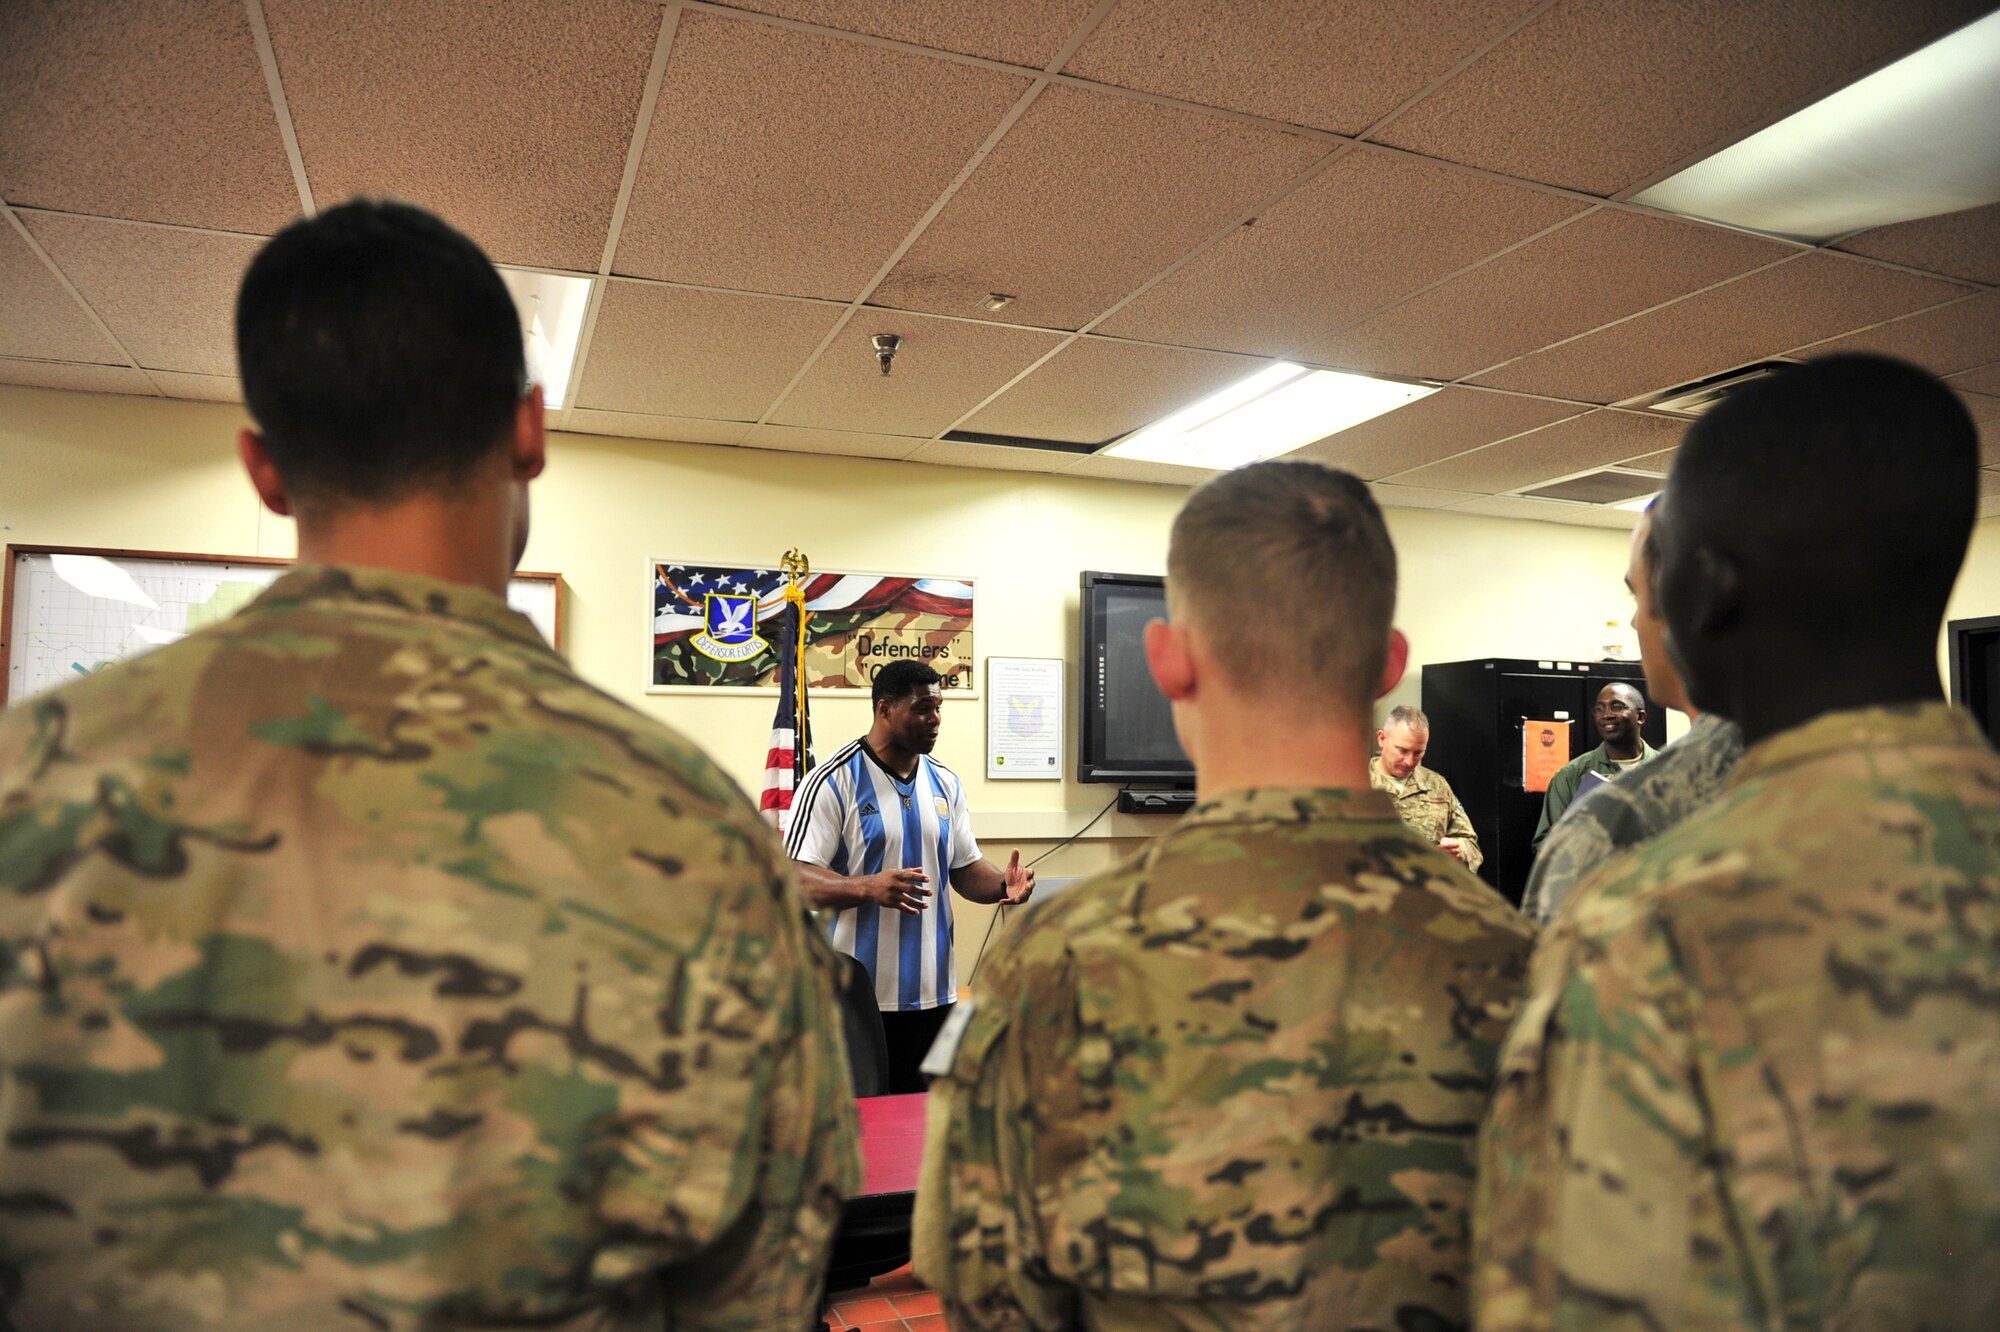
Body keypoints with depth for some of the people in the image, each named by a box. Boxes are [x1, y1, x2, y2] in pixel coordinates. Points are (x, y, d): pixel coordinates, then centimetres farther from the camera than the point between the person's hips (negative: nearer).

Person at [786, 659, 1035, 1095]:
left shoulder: (946, 783, 12)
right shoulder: (833, 781, -8)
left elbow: (967, 869, 15)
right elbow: (797, 878, -13)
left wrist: (1003, 884, -7)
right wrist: (869, 888, -30)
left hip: (933, 993, 6)